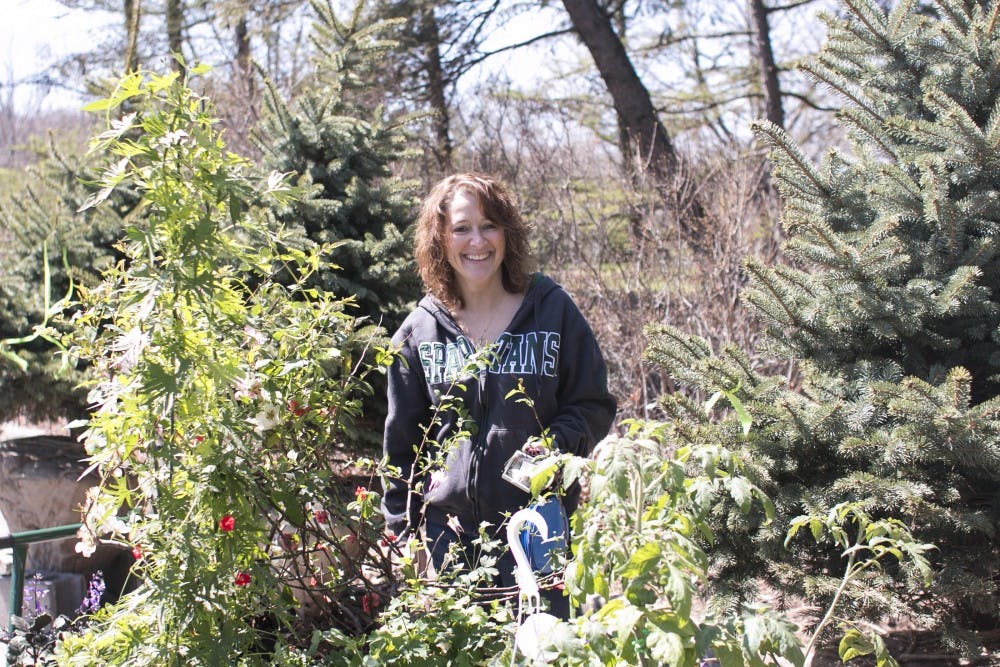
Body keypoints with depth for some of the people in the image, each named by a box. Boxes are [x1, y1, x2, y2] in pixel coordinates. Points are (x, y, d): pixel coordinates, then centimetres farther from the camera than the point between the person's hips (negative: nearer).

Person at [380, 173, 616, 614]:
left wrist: (556, 444, -14)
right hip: (450, 529, 2)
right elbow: (402, 439, 12)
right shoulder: (419, 332, 5)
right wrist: (400, 525, 8)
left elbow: (594, 405, 5)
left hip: (538, 524, -2)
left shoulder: (552, 309, 0)